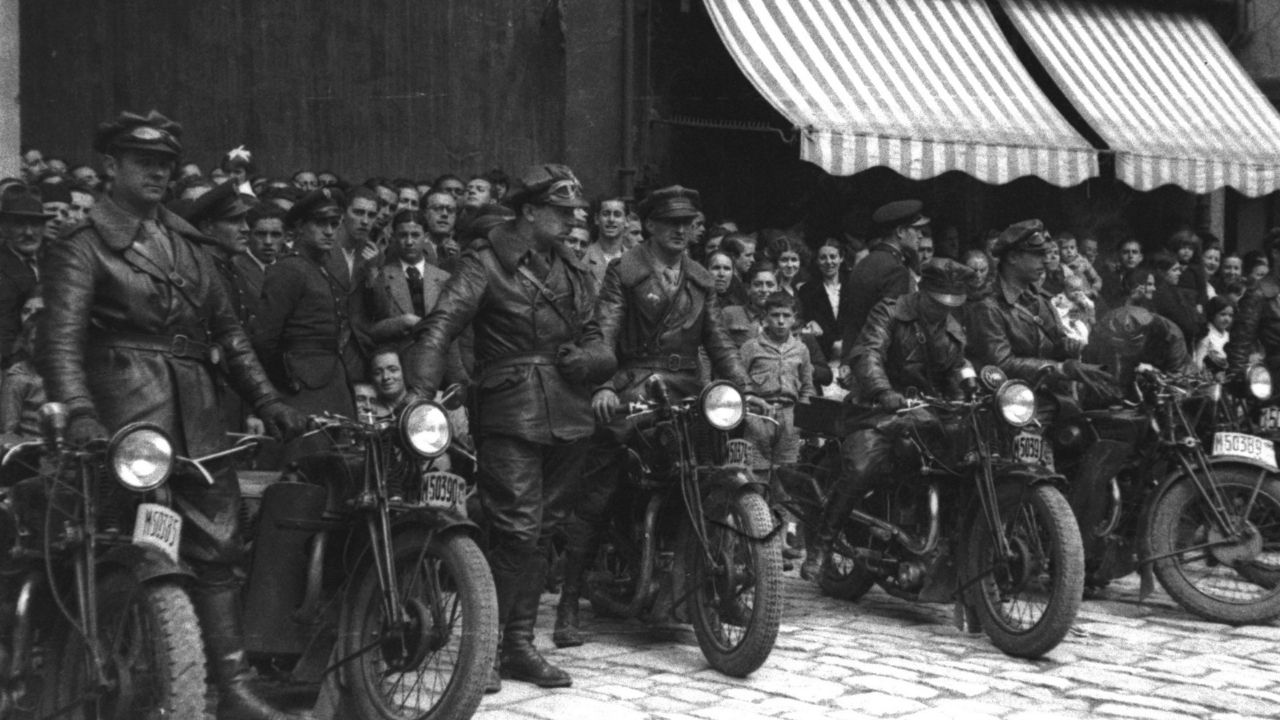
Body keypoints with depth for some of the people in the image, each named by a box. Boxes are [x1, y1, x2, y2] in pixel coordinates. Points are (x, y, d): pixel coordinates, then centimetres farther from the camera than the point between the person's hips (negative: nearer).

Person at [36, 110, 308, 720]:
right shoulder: (84, 247, 0)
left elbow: (226, 328, 21)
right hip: (129, 407, -6)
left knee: (219, 549, 3)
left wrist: (264, 397, 11)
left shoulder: (183, 241, 20)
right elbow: (61, 338, -12)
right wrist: (78, 412, -29)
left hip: (197, 409, 6)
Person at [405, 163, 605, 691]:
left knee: (542, 531, 10)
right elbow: (441, 326, -16)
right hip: (512, 414, -6)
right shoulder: (486, 263, -5)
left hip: (568, 416, 7)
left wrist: (590, 362, -4)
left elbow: (591, 336, 21)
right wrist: (421, 392, -29)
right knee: (518, 530, -12)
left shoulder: (573, 271, 17)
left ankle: (520, 645, 19)